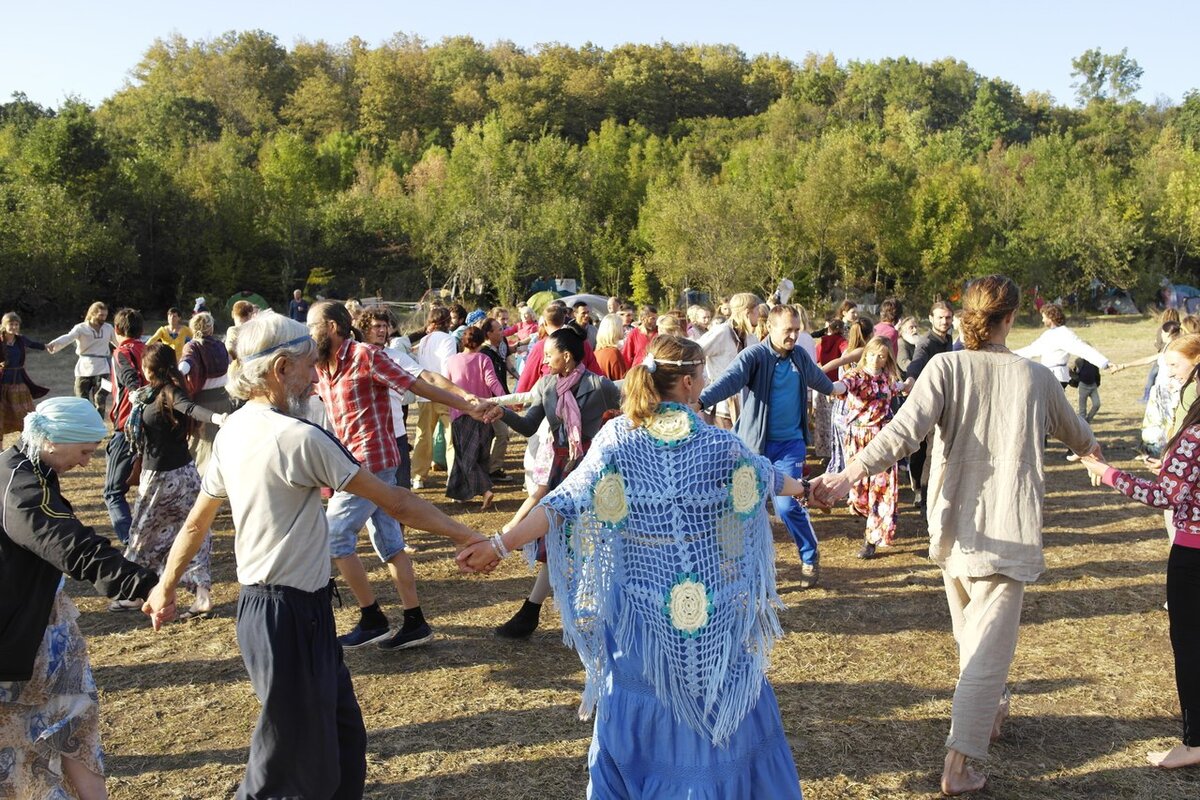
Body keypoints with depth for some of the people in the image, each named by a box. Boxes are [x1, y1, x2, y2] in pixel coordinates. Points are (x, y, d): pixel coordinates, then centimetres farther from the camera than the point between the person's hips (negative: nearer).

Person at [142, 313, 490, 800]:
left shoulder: (233, 431, 5)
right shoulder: (297, 436, -20)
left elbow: (197, 521, 14)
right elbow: (393, 502, -16)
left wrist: (166, 586, 27)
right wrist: (463, 534, -8)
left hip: (260, 604, 9)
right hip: (293, 613, -9)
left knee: (342, 736, 19)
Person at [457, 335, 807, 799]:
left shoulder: (616, 438, -7)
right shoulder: (716, 444, -6)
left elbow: (568, 503, -13)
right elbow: (763, 478, 13)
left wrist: (501, 544, -11)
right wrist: (803, 487, 34)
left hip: (641, 605, 1)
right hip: (713, 604, -1)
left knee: (638, 714, 16)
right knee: (725, 705, 17)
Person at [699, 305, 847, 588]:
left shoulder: (800, 356, 2)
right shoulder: (753, 355, -14)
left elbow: (817, 378, 26)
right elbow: (729, 380, -32)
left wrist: (834, 388, 47)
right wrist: (700, 401, -51)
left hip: (790, 442, 2)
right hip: (755, 442, -1)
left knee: (787, 504, -8)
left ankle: (810, 557, 16)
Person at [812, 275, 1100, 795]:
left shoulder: (946, 367, -5)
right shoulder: (1036, 376, 0)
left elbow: (905, 430, -22)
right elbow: (1075, 434, 20)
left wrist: (850, 474, -27)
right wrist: (1092, 448, 43)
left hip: (955, 525, 2)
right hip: (1008, 531, -2)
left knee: (972, 633, 24)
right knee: (989, 645, 0)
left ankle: (990, 712, 46)